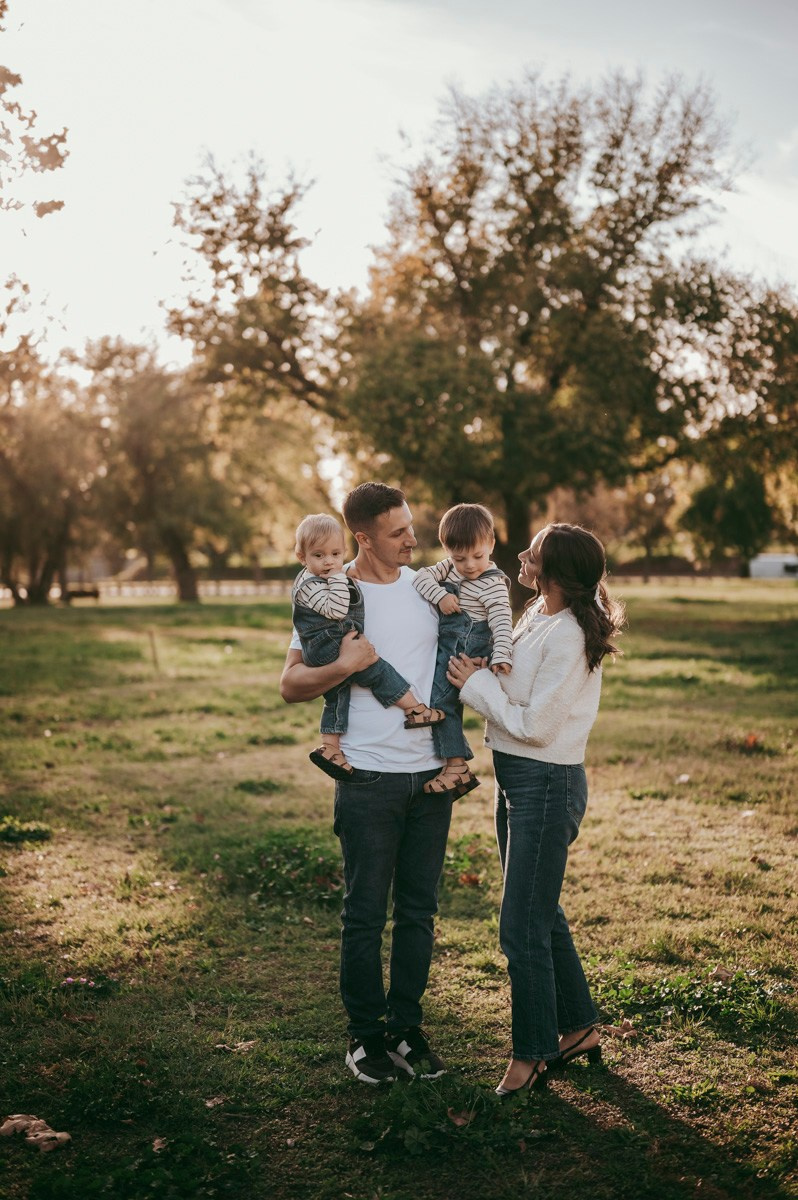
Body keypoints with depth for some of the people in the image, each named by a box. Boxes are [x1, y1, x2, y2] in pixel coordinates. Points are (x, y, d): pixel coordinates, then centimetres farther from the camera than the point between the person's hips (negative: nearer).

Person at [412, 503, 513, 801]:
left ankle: (456, 765, -16)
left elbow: (502, 623, -20)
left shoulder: (493, 584, -13)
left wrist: (501, 656, -33)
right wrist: (439, 595, -17)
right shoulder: (450, 567, 9)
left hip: (467, 653, -8)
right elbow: (422, 576, 0)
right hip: (444, 648, 8)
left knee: (441, 698, -18)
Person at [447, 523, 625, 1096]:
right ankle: (579, 1027, 36)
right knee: (543, 916, 20)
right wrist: (478, 677, -1)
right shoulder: (538, 615, 7)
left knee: (522, 928, 0)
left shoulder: (568, 638, -22)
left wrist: (475, 682, -13)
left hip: (547, 785, -10)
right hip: (517, 779, 10)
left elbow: (534, 725, -22)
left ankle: (533, 1054, 17)